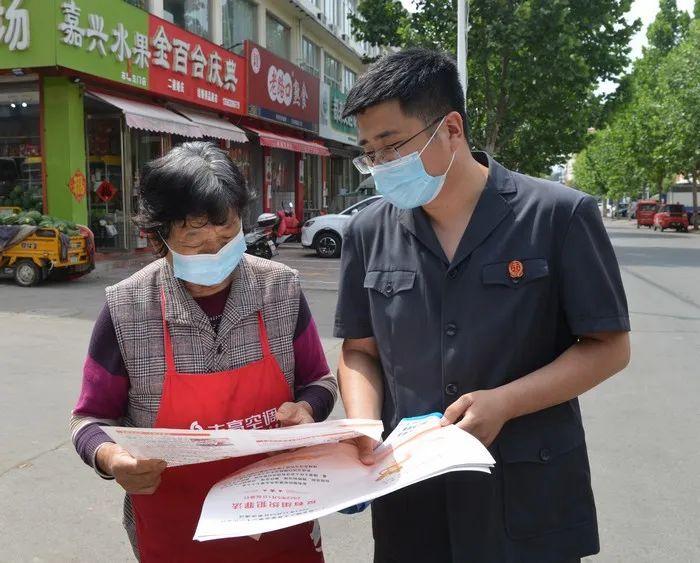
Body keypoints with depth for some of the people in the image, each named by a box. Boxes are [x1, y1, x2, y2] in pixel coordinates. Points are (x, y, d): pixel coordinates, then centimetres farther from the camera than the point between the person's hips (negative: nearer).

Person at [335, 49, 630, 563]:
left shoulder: (559, 216, -10)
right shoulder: (368, 234, 1)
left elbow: (609, 347, -6)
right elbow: (360, 351, 7)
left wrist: (503, 403, -18)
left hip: (531, 502, -2)